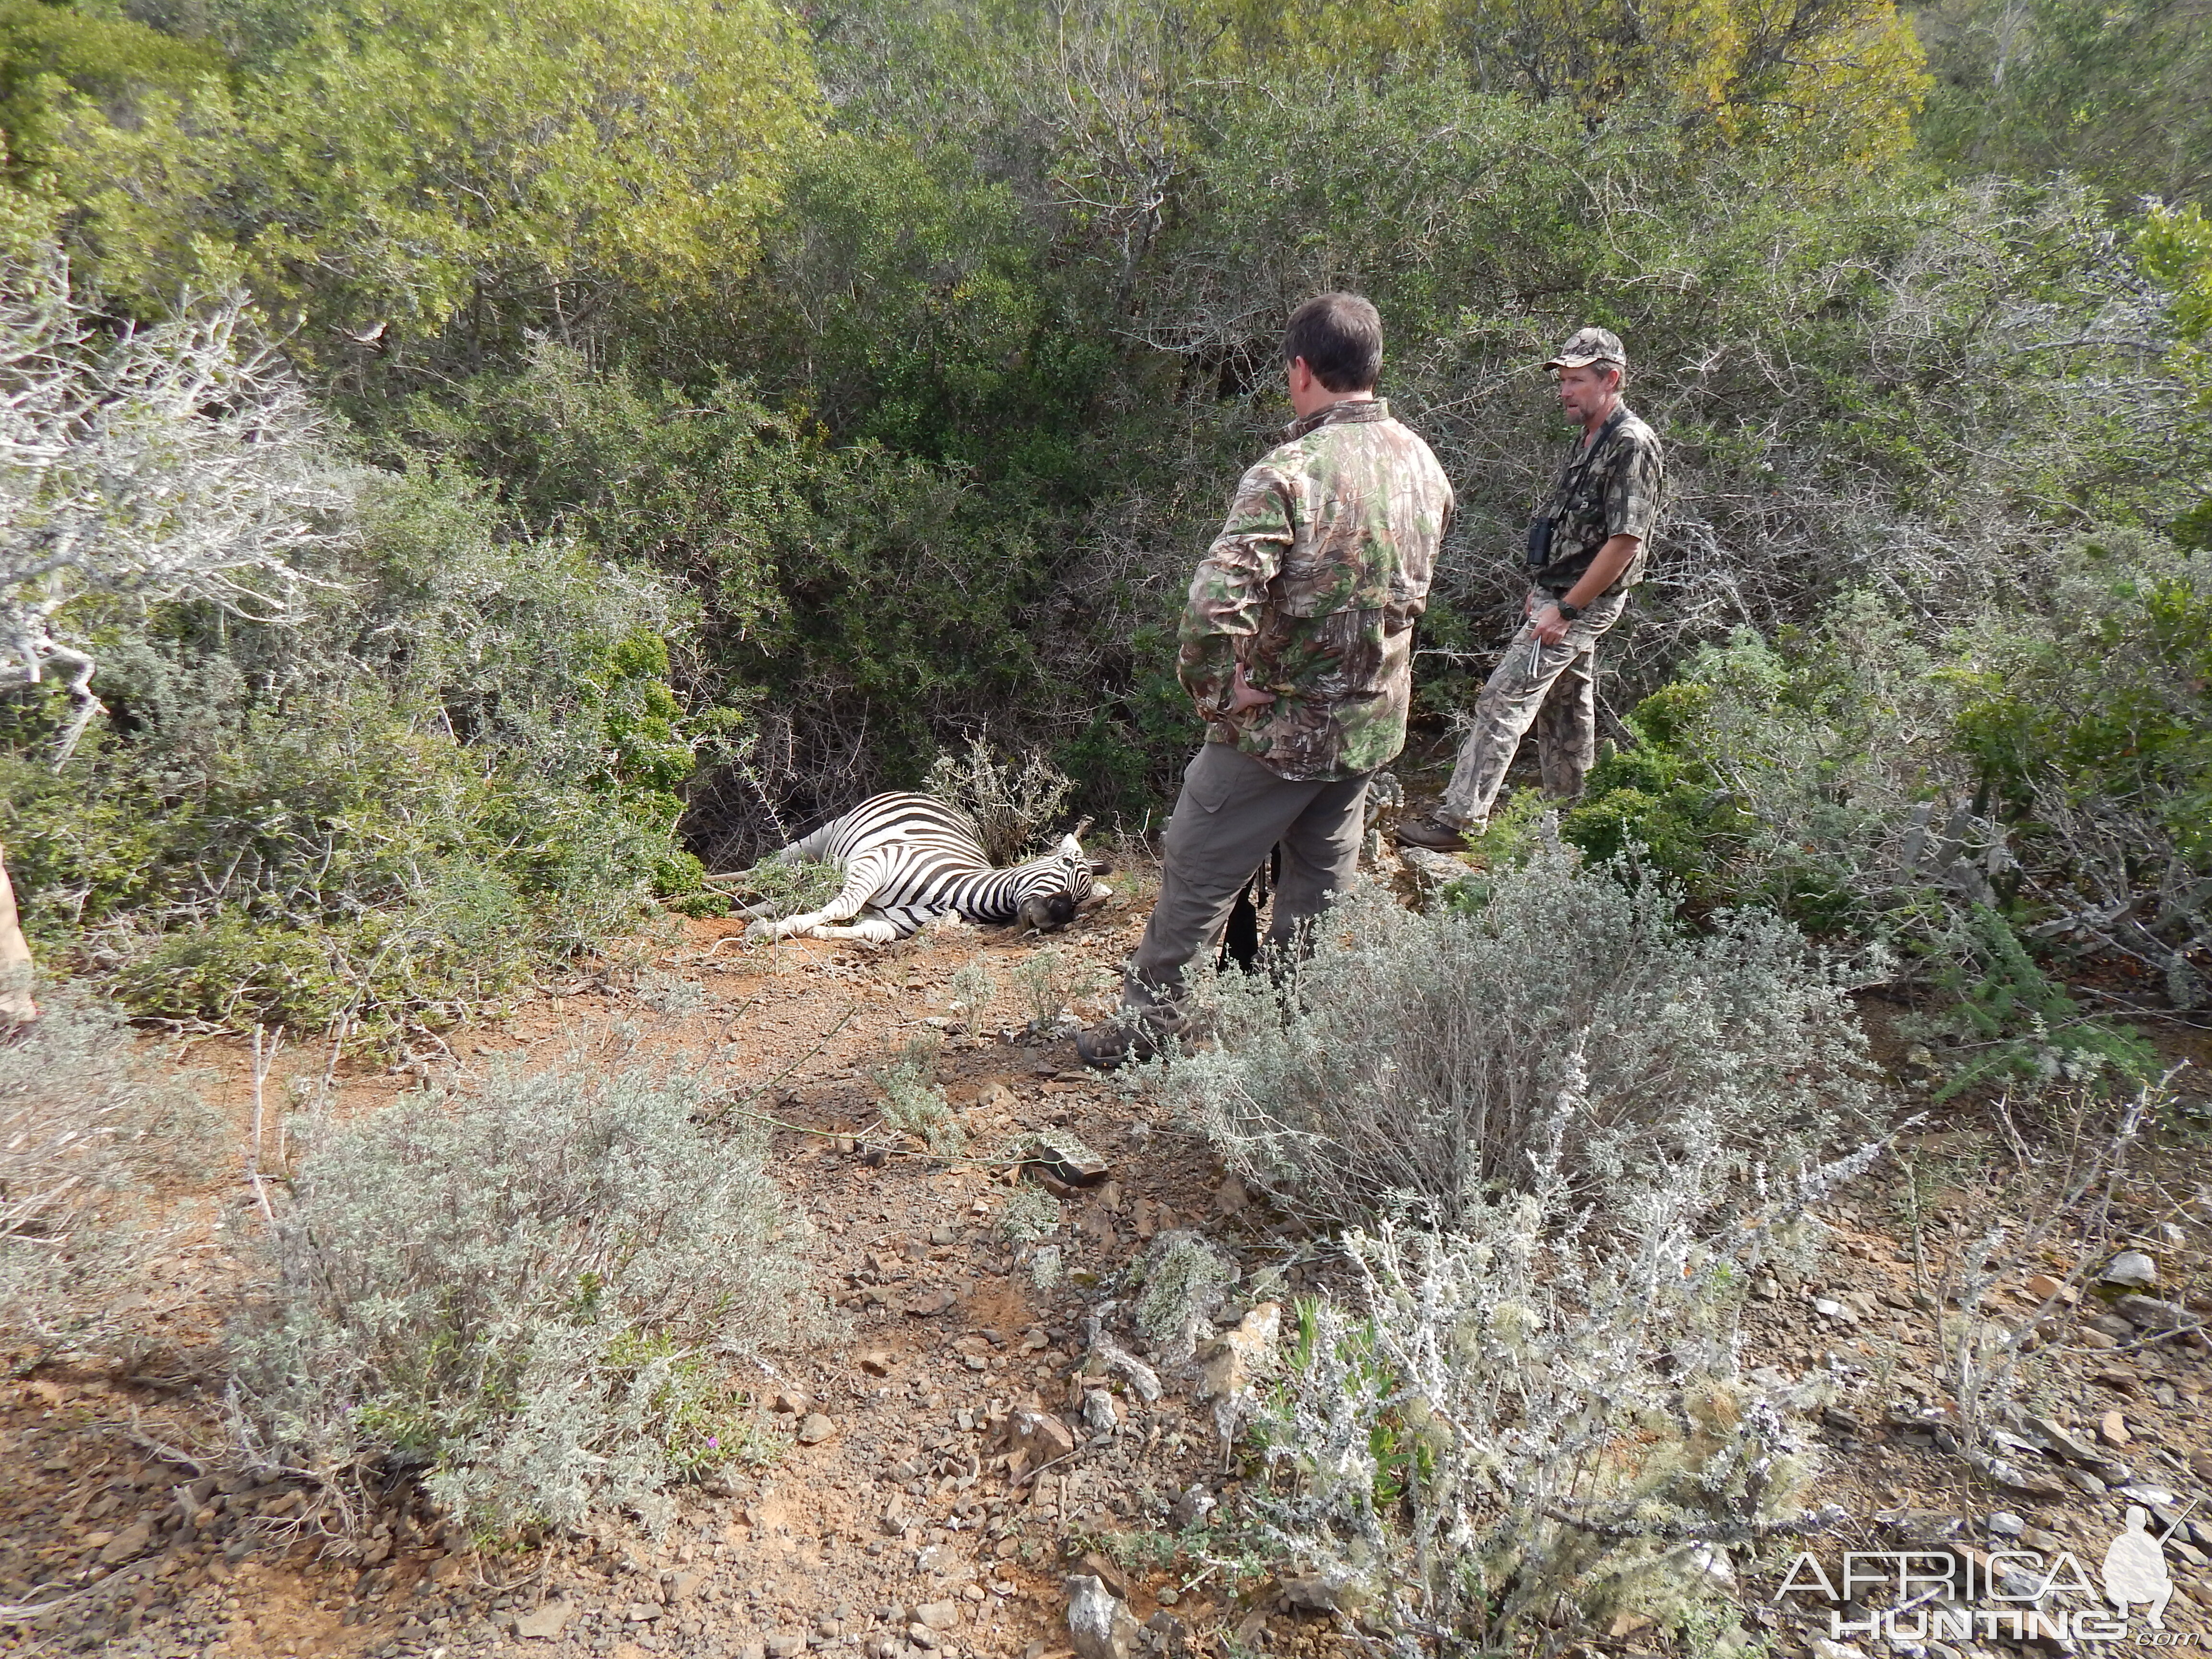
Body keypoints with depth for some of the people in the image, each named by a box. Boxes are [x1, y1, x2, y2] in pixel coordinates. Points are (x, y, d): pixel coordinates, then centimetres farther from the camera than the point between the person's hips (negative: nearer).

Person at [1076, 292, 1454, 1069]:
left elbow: (1213, 605, -35)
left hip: (1279, 726, -7)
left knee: (1196, 877, 9)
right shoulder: (1423, 462, 1)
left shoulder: (1290, 471, -24)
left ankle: (1143, 1030, 20)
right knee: (1323, 883, 21)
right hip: (1373, 722, 7)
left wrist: (1216, 689, -19)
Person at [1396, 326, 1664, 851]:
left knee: (1503, 703, -12)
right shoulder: (1592, 441, 12)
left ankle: (1460, 818, -10)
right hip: (1561, 597, 10)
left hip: (1580, 605, -10)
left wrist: (1565, 609, -22)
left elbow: (1625, 542, -23)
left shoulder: (1631, 445, -18)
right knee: (1565, 708, 17)